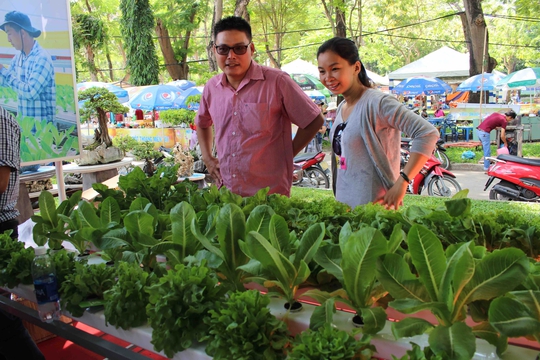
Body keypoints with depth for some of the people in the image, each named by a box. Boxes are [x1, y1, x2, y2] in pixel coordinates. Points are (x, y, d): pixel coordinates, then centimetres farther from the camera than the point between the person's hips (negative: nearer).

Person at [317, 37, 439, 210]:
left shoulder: (377, 103, -14)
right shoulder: (341, 108, 10)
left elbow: (428, 134, -21)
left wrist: (401, 183, -24)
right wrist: (338, 207, 10)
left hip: (373, 207, -7)